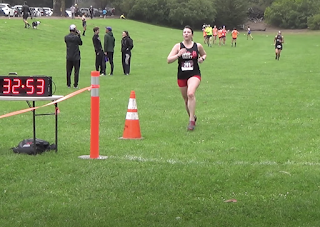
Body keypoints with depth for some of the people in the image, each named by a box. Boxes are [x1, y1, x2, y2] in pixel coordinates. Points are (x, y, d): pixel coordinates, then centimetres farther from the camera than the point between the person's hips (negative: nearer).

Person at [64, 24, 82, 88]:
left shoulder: (66, 37, -4)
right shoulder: (76, 37, -15)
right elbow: (80, 43, 1)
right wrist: (79, 35, 5)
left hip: (69, 57, 4)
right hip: (76, 57, -4)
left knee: (68, 71, 12)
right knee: (76, 71, 6)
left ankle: (68, 84, 17)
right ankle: (75, 85, 6)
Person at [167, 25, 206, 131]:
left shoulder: (198, 46, 2)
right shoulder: (178, 46, 0)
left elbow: (204, 54, 22)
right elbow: (168, 60, -5)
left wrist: (202, 58, -1)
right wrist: (178, 55, -21)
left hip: (194, 74, -2)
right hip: (181, 76, 2)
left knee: (190, 94, -27)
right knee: (186, 99, 13)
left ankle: (191, 121, -22)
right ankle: (193, 117, 39)